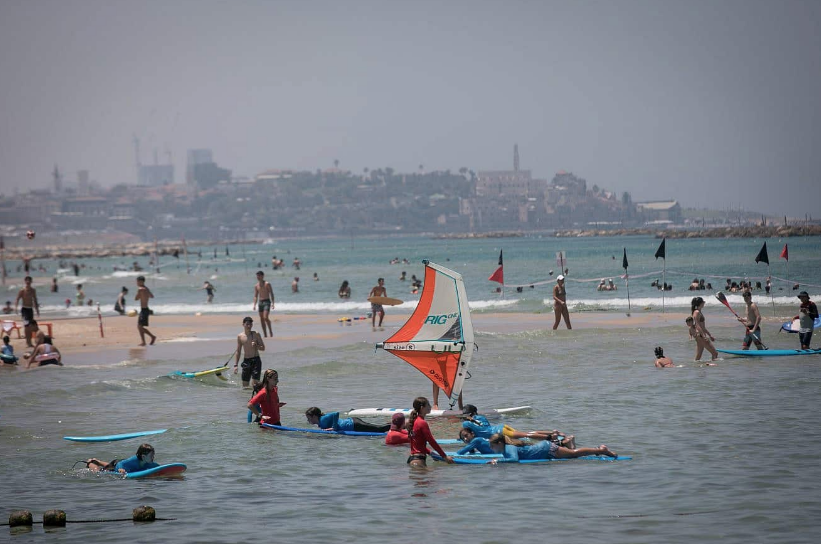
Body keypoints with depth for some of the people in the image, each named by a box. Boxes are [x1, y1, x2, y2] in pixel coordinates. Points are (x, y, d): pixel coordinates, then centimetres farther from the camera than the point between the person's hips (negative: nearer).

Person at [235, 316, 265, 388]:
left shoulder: (256, 334, 0)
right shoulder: (240, 336, 5)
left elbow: (263, 348, 4)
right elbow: (238, 351, 11)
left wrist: (256, 346, -17)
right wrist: (236, 365, 6)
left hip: (256, 360, -2)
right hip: (246, 361, 2)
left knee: (255, 382, -13)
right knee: (245, 385, 3)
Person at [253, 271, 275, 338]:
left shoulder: (267, 284, -4)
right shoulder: (256, 286, 11)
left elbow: (271, 294, -7)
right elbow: (255, 296, 13)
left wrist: (272, 303, -17)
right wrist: (254, 305, 0)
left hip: (266, 302, -6)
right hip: (260, 302, 6)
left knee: (265, 317, -19)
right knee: (262, 319, 3)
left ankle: (270, 331, -2)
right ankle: (265, 334, 7)